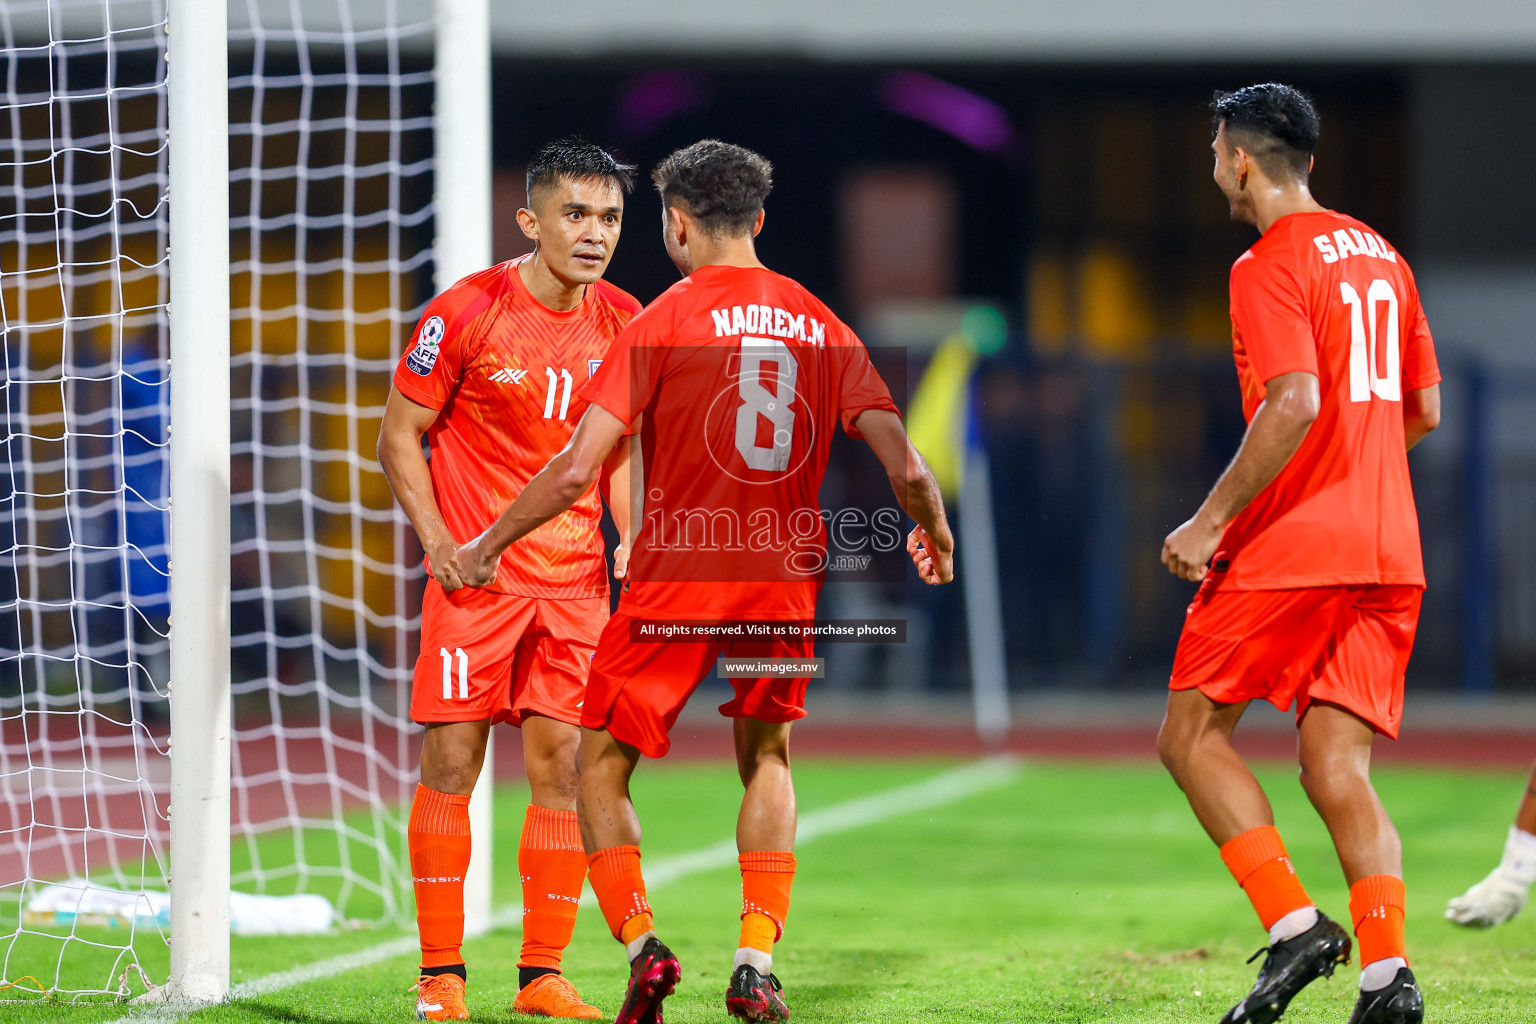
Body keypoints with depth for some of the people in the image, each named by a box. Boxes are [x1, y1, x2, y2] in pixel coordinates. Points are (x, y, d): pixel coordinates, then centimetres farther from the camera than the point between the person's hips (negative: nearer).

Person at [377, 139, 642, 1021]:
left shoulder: (624, 325, 3)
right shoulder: (466, 313, -10)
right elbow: (401, 435, -2)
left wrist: (630, 539, 2)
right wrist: (437, 539, -13)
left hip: (575, 577, 4)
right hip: (474, 575, -4)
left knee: (564, 766, 1)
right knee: (451, 763, -3)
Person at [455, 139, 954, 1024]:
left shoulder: (668, 318, -5)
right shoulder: (821, 324, 6)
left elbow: (578, 468, -10)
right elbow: (906, 467, 3)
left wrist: (485, 548, 3)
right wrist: (935, 536, 25)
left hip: (676, 579, -4)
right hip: (785, 580, 4)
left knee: (603, 764, 11)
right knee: (768, 758, 24)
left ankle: (641, 944, -6)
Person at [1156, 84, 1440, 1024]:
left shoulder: (1270, 266, -9)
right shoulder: (1381, 257, 16)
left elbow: (1295, 405, -21)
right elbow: (1423, 411, 20)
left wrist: (1211, 520, -17)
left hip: (1289, 546, -7)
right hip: (1389, 552, 7)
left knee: (1192, 735, 4)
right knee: (1337, 769, 4)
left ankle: (1294, 922, -10)